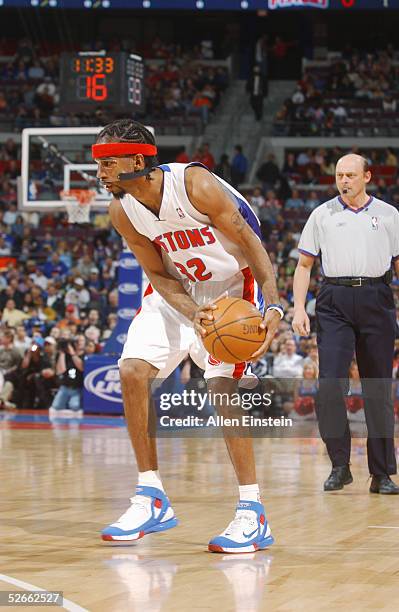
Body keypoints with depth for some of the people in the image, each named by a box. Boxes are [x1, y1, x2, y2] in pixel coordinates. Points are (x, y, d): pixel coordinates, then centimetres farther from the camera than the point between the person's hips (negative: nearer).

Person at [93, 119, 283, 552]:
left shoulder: (196, 185, -29)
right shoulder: (121, 212, -11)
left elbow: (251, 244, -22)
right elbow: (159, 276, -6)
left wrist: (273, 307, -35)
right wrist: (193, 315, -26)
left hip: (231, 284, -6)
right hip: (178, 289, 6)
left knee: (222, 384, -21)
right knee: (132, 371, -6)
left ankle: (252, 513, -14)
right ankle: (151, 500, 5)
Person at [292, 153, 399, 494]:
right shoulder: (322, 214, 10)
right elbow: (304, 264, 12)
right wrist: (299, 308, 0)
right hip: (335, 302, 0)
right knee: (331, 383, -11)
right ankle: (339, 465, -1)